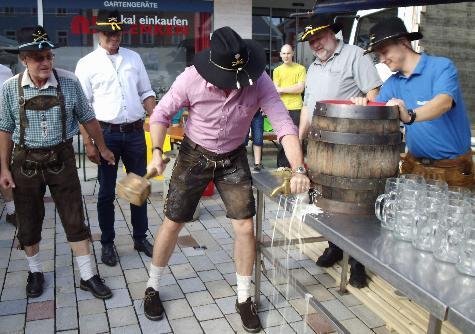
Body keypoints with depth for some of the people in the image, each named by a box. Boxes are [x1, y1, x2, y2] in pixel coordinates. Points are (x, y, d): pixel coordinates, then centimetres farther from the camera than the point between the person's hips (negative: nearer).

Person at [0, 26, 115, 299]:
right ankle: (35, 272, 34)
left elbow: (87, 119, 3)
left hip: (61, 158, 0)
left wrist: (103, 148, 12)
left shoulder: (69, 82, -10)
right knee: (29, 222, 11)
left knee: (75, 219, 4)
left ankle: (88, 276, 16)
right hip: (26, 161, 1)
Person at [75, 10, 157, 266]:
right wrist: (88, 143, -9)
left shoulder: (134, 58, 8)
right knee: (107, 192, 7)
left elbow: (146, 93, 13)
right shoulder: (87, 64, -2)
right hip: (106, 133, -3)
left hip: (135, 132, 3)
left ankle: (140, 237, 28)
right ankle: (107, 243, 22)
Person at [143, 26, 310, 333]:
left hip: (234, 159, 1)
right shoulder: (191, 79, -25)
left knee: (245, 227, -3)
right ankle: (153, 288, 30)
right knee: (172, 224, 7)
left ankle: (244, 298, 18)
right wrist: (157, 152, -25)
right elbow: (162, 114, -12)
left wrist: (299, 170, -42)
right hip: (194, 156, -1)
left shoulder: (259, 81, -25)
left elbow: (283, 123, -29)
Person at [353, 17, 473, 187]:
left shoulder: (441, 67, -11)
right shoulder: (392, 84, 7)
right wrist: (362, 106, -23)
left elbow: (444, 102, -28)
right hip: (414, 164, 5)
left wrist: (410, 116, -46)